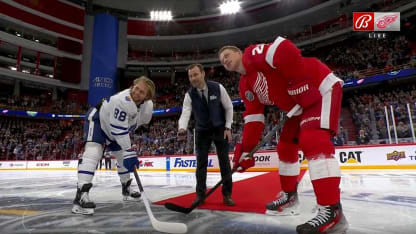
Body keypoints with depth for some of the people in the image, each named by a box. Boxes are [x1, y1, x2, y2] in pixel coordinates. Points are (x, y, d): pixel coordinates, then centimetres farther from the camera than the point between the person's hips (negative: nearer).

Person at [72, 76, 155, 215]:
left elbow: (134, 123, 7)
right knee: (93, 153, -29)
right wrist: (128, 152, -37)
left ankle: (126, 189, 31)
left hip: (113, 127, 8)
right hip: (96, 120, -8)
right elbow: (120, 130, -38)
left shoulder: (147, 106, -14)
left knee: (123, 157, 13)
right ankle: (81, 195, -33)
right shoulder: (122, 101, -38)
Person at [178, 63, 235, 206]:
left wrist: (228, 127, -8)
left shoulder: (218, 88, -15)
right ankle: (200, 195, 12)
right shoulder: (189, 95, -12)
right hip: (202, 131, 1)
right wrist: (182, 128, -43)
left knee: (224, 161, 0)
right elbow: (185, 114, -23)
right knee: (201, 162, 0)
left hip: (220, 129, -1)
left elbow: (229, 107, -5)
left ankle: (227, 194, 12)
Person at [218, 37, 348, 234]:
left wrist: (299, 82, -27)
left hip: (321, 87, -9)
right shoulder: (245, 86, 12)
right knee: (285, 146, 11)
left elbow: (285, 50, -29)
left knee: (313, 141, -26)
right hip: (300, 105, 10)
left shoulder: (252, 54, -11)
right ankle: (289, 196, 25)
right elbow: (253, 117, 7)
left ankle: (332, 211, -24)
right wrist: (245, 148, 1)